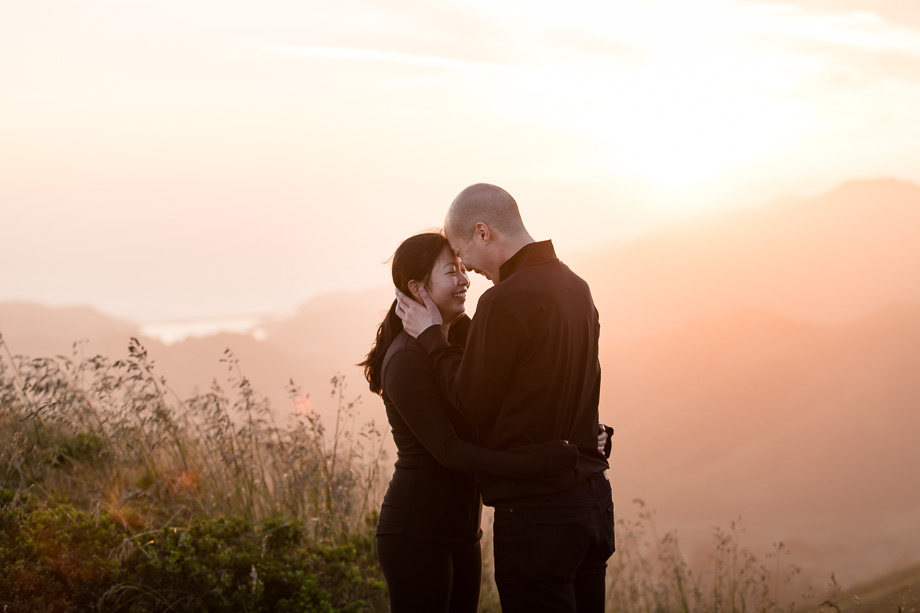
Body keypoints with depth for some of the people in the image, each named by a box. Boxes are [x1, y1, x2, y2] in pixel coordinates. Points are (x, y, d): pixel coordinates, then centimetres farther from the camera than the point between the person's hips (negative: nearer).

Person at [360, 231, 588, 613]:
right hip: (417, 532, -9)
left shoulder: (458, 342, 13)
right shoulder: (406, 358, -15)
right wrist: (537, 463, -31)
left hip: (460, 531, 9)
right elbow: (448, 450, -22)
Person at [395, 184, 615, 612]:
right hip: (592, 498, 8)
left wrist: (431, 335, 2)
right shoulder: (575, 287, 12)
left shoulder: (506, 301, -15)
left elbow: (471, 404, -10)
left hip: (535, 509, -8)